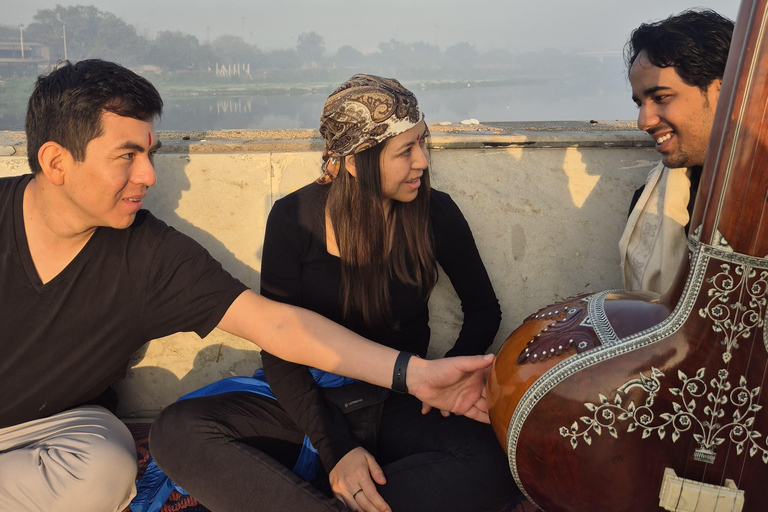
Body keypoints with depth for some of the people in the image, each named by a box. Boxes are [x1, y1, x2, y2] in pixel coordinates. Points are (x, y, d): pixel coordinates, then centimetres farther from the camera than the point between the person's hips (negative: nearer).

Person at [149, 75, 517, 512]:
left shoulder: (435, 213, -5)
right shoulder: (294, 218, -9)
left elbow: (484, 308, 9)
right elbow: (279, 348, -9)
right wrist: (335, 448, -21)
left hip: (402, 406, 1)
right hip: (314, 403, 0)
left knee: (493, 465, -31)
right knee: (176, 431, -24)